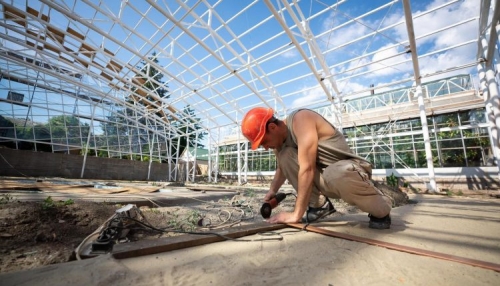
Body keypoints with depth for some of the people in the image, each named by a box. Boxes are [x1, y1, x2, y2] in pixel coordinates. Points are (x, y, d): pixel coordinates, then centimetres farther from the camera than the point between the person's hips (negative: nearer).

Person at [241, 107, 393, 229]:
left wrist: (296, 214, -26)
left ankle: (381, 210, -6)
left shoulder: (301, 119, -24)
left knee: (337, 176, -40)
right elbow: (283, 167, 16)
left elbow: (307, 169, -30)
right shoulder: (280, 139, 0)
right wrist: (272, 191, -1)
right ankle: (319, 205, -1)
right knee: (284, 156, -13)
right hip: (324, 176, 6)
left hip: (350, 168, -6)